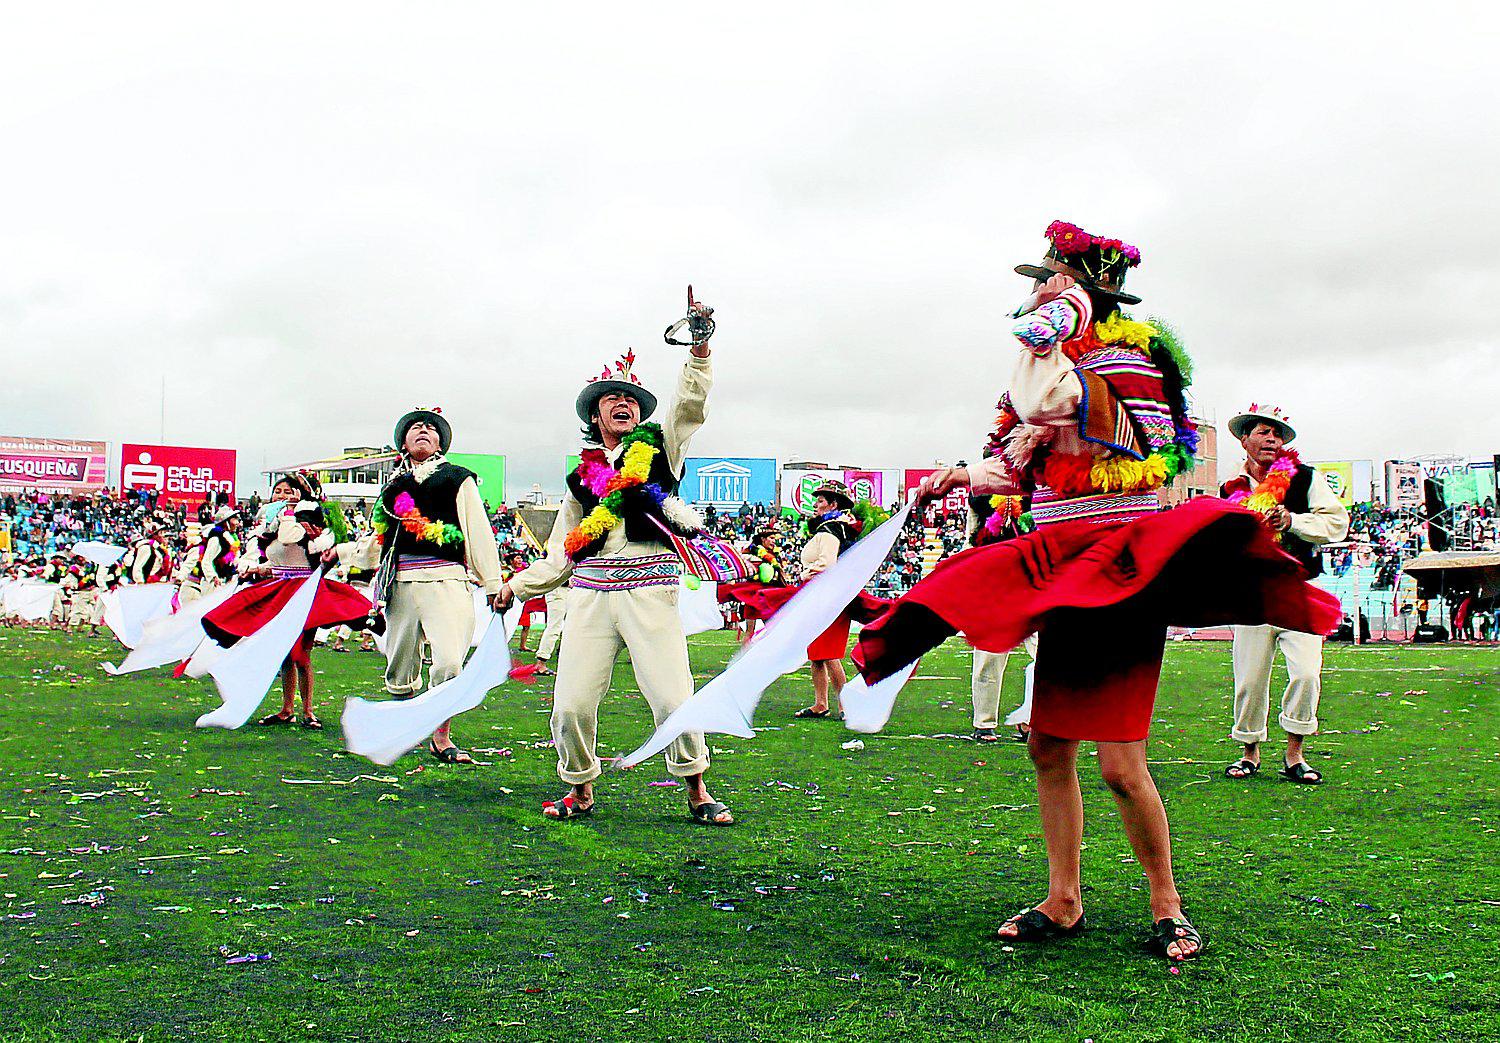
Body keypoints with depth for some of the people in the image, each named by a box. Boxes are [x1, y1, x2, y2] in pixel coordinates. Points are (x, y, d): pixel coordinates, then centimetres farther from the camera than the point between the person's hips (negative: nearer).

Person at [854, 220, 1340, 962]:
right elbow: (1027, 466, 23)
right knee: (1048, 747, 8)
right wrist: (965, 477, 9)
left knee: (1120, 765, -9)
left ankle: (1167, 907, 10)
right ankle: (1063, 902, 19)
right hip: (1065, 571, 9)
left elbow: (1045, 408, -26)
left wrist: (1039, 340, -13)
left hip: (1119, 563, -9)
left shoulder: (1122, 354, -8)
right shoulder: (1068, 364, 17)